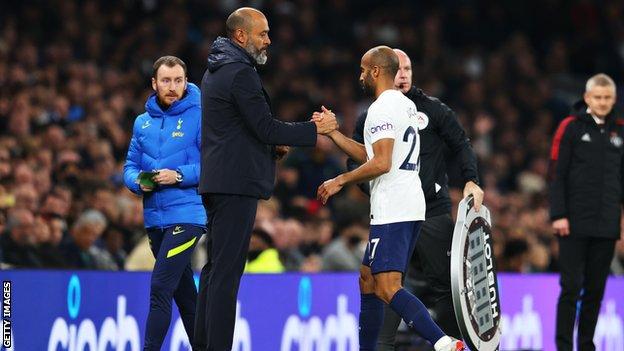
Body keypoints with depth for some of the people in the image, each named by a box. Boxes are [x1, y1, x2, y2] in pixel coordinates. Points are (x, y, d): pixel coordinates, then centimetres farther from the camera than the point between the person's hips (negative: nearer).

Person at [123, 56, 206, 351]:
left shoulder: (198, 116, -4)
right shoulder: (143, 122, 13)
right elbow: (131, 167, 16)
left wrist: (179, 176, -19)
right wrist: (139, 182, -6)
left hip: (187, 214, -6)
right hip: (155, 218, 6)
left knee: (161, 287, -16)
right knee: (184, 291, 14)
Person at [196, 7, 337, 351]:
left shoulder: (215, 71, 18)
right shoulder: (241, 74, -14)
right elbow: (266, 127, -16)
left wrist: (270, 145, 13)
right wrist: (315, 129, -7)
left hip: (215, 180, 10)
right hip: (237, 182, -10)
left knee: (215, 266, 12)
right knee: (227, 270, -10)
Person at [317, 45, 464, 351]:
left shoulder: (382, 108, -11)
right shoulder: (405, 105, 20)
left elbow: (381, 164, -20)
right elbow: (369, 156, 26)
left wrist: (340, 181, -9)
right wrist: (332, 132, 26)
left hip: (392, 211, -10)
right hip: (409, 206, 10)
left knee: (388, 289, -17)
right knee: (367, 280, 18)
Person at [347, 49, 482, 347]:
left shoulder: (433, 110, 5)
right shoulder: (370, 118, 9)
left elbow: (461, 144, 7)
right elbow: (355, 162, 13)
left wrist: (471, 181, -6)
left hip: (433, 213, -1)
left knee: (444, 283, -1)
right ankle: (382, 345, 0)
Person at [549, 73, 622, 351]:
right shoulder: (570, 127, -1)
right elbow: (557, 174, -4)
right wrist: (558, 214, -11)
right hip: (575, 224, -4)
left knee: (595, 289, 7)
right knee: (571, 287, -5)